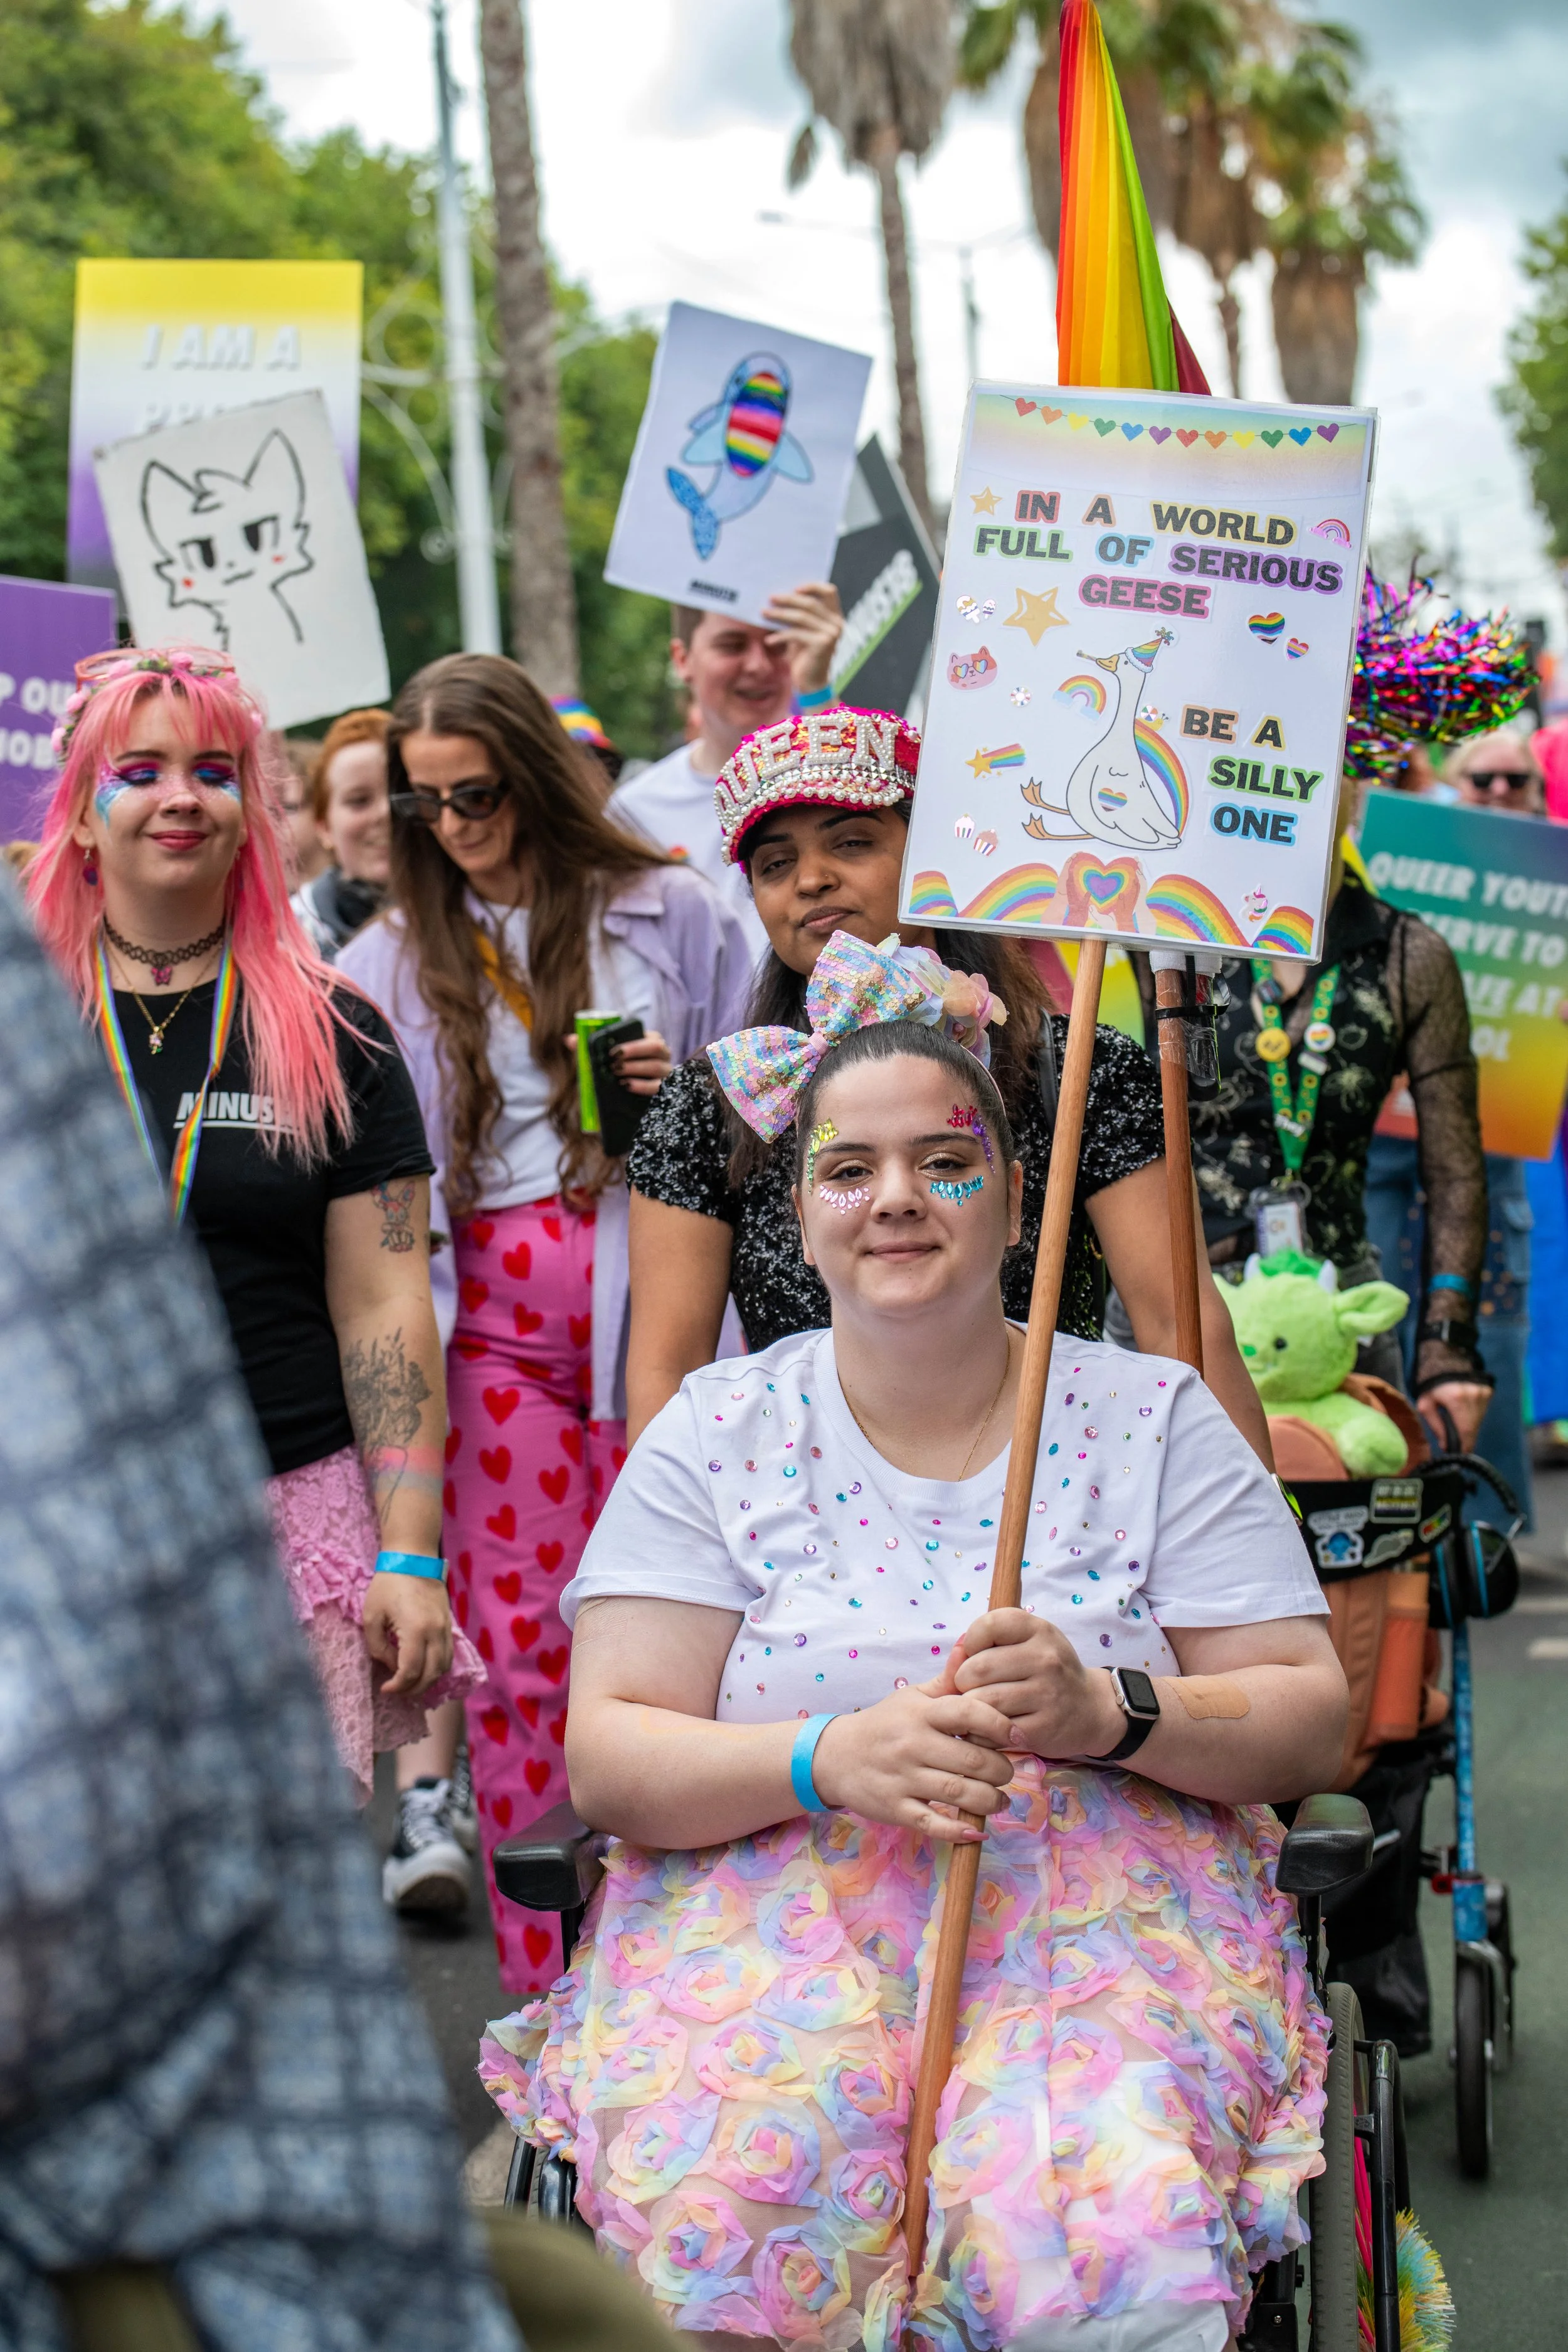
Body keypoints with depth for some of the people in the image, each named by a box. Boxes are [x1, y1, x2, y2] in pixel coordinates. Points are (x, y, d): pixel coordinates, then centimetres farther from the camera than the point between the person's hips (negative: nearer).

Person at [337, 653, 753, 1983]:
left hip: (647, 1297, -1)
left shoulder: (667, 911, 7)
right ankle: (541, 1981, 9)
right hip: (495, 1321, 2)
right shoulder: (391, 960, 13)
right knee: (518, 1634, -1)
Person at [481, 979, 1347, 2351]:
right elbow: (608, 1758, 1)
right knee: (721, 2226, -32)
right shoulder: (720, 1431, 9)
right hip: (774, 1908, 1)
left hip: (1103, 1915, 0)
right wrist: (834, 1758, -18)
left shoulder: (1152, 1417, 10)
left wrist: (1110, 1713, -15)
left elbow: (1310, 1721, 6)